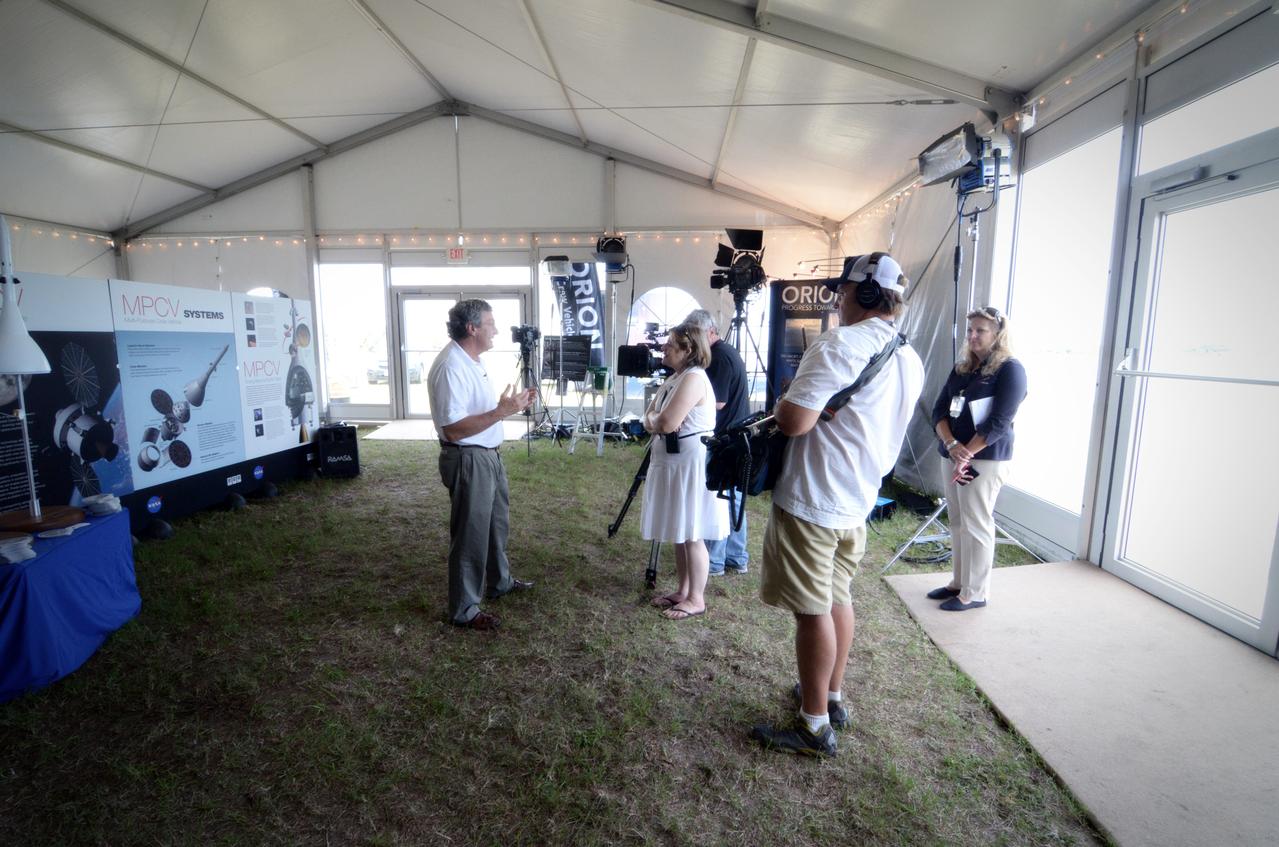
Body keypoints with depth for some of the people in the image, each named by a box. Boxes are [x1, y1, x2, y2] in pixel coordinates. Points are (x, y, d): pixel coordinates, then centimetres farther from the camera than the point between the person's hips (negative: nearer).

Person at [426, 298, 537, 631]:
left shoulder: (473, 360, 8)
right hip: (468, 460, -10)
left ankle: (500, 581, 43)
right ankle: (464, 609, 19)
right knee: (471, 534, 2)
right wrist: (502, 411, -31)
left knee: (497, 521, 23)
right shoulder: (450, 367, -24)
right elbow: (453, 429, -29)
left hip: (488, 454, 10)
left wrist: (511, 404, 6)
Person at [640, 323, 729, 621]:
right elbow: (652, 421, 14)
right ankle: (683, 590, 28)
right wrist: (653, 419, -9)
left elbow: (667, 423, -26)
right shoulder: (674, 378, 14)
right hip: (673, 462, 10)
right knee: (678, 533, 16)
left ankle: (696, 599, 13)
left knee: (691, 535, 0)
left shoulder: (693, 378, -18)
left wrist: (652, 419, -4)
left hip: (692, 464, -10)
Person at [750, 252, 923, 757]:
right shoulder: (910, 360, 10)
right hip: (858, 501, 9)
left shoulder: (840, 343, -18)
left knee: (812, 611, 2)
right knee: (838, 599, 21)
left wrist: (784, 398, -4)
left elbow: (794, 421, -25)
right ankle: (832, 697, 37)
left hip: (812, 502, -9)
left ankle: (815, 729, 16)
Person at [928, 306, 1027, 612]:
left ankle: (975, 593, 12)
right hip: (952, 456, 7)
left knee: (977, 526, 0)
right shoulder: (962, 367, 12)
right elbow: (939, 410, 4)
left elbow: (999, 423, -15)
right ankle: (958, 583, 26)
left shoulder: (1010, 369, -7)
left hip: (985, 460, -7)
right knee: (958, 523, 13)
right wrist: (952, 445, -12)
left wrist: (966, 455, -17)